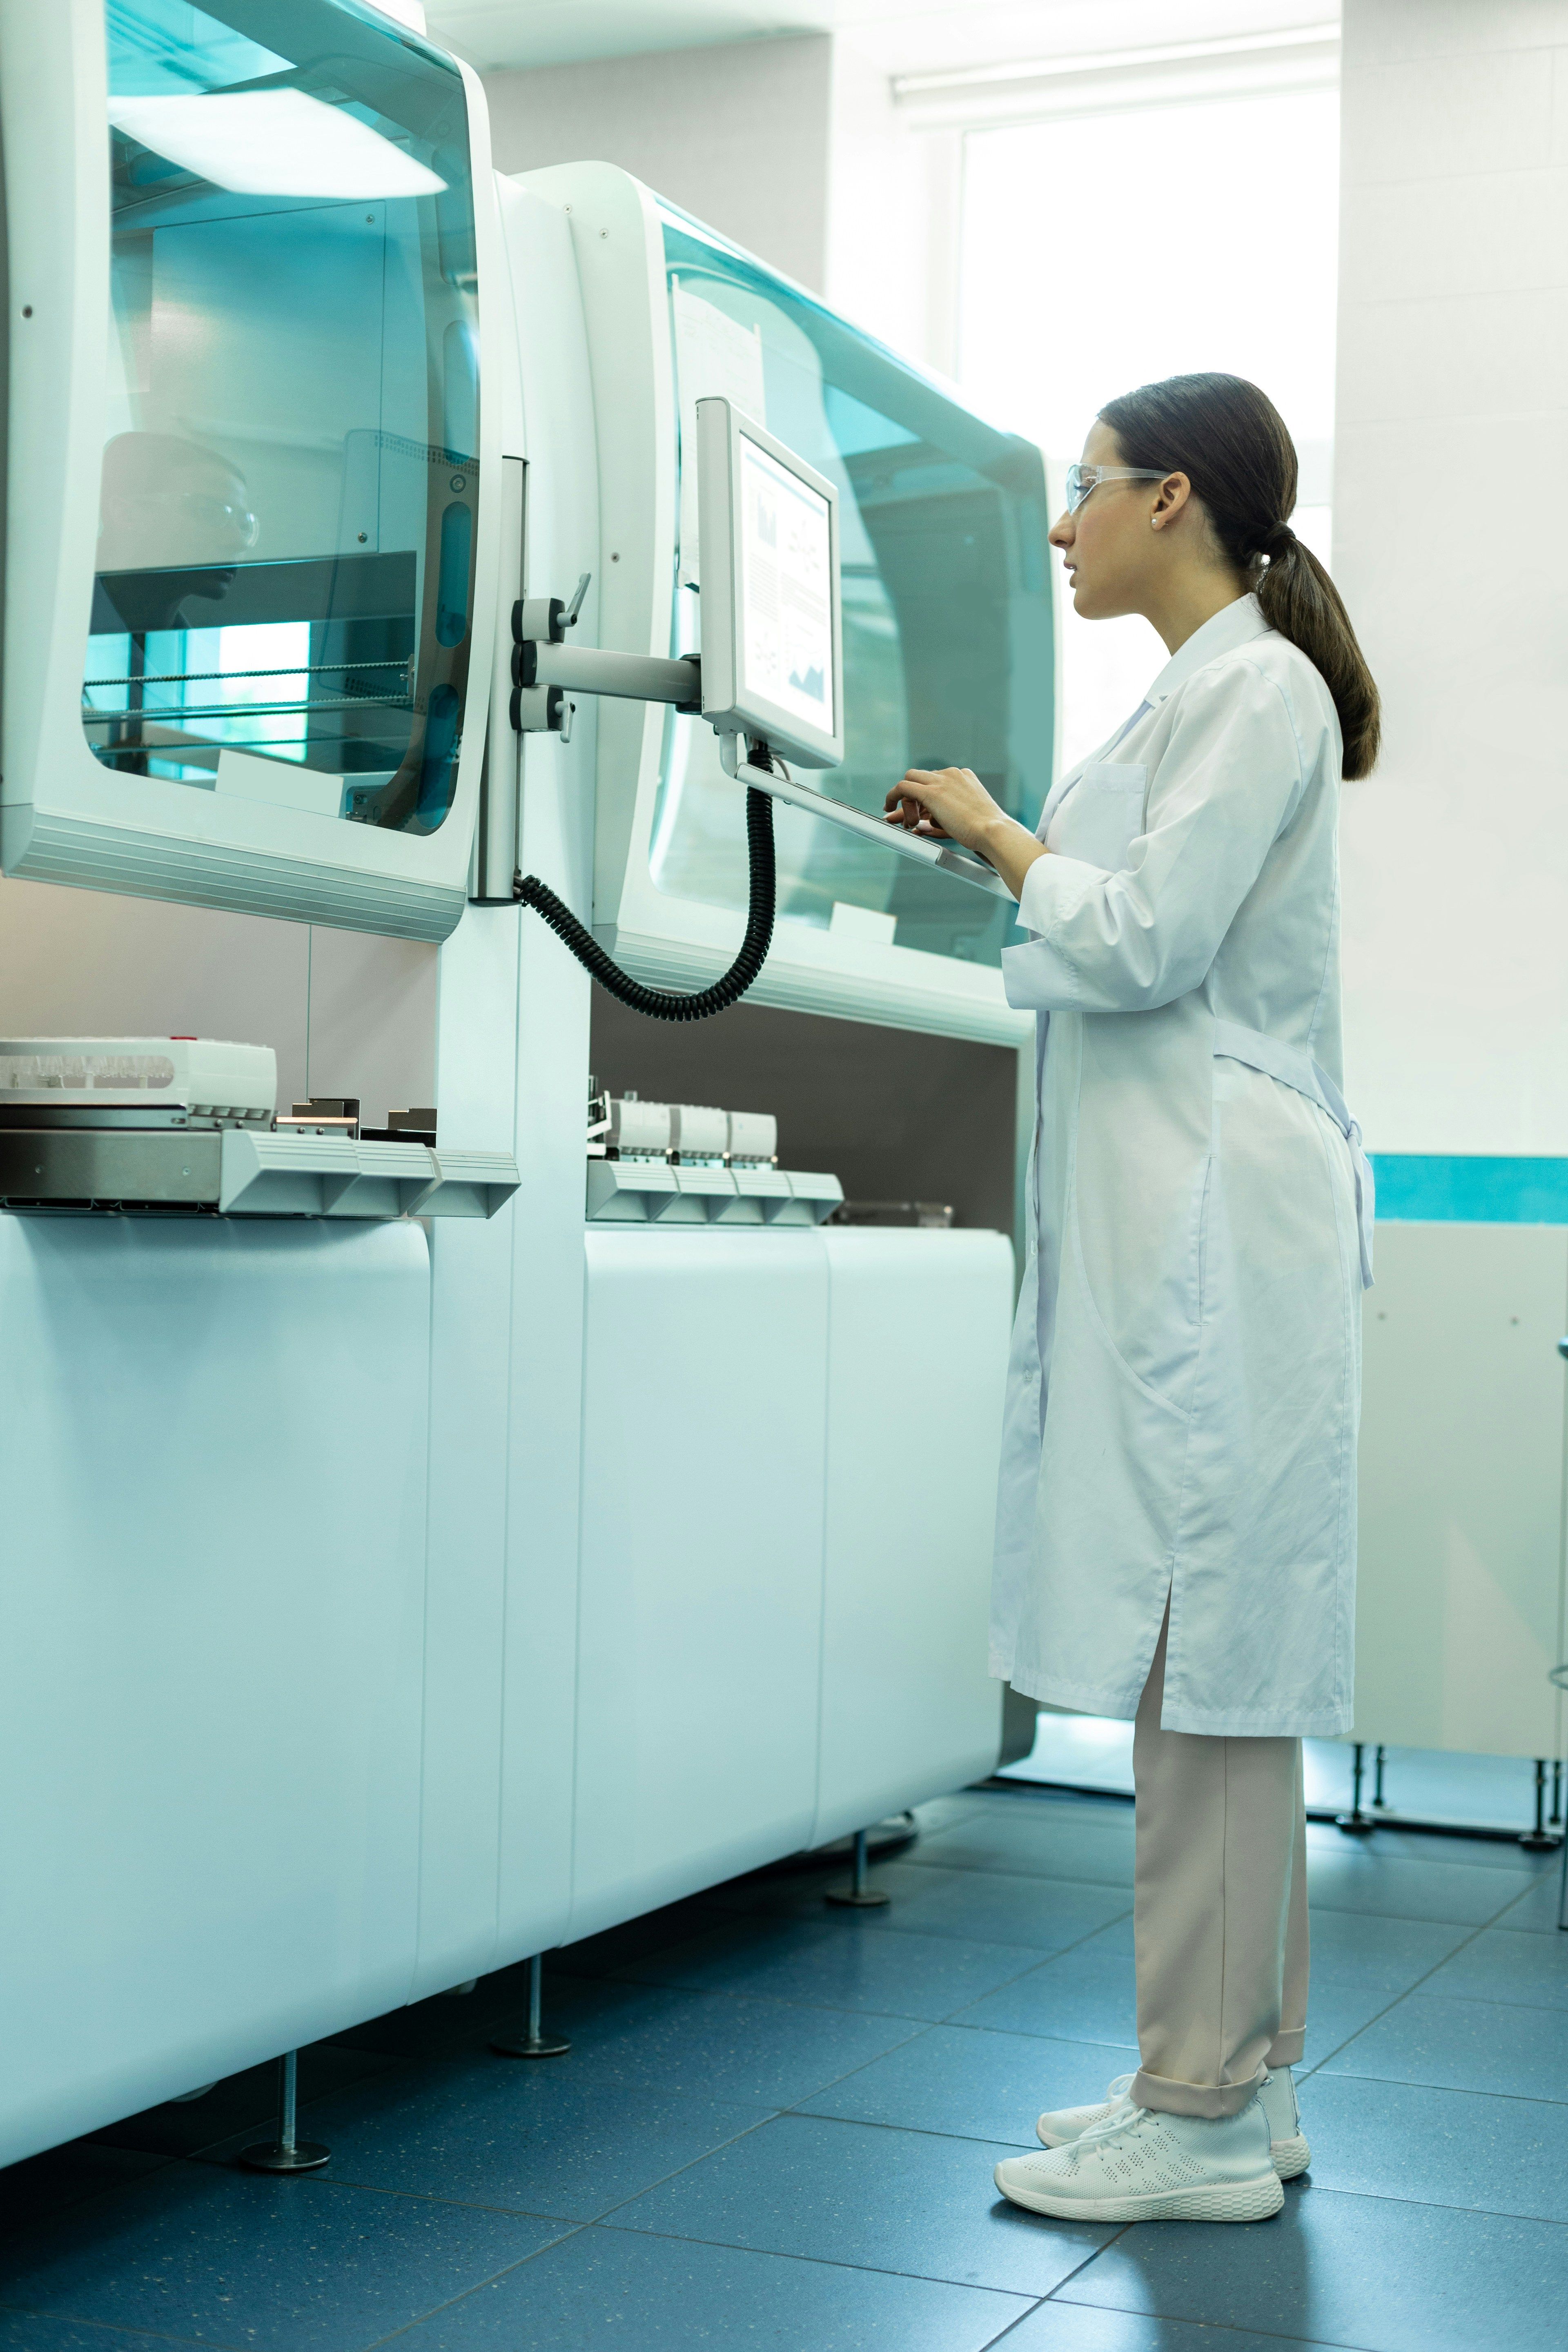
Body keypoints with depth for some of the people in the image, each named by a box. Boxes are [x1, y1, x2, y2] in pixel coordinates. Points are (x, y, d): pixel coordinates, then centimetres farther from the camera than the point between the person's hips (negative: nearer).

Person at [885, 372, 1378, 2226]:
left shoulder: (1258, 688, -8)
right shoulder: (1194, 692, 21)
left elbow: (1144, 941, -15)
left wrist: (1002, 833, 0)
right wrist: (987, 845, 20)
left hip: (1218, 1221, -10)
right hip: (1158, 1225, 10)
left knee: (1205, 1657, -7)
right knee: (1195, 1660, 11)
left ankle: (1205, 2123, 1)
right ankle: (1231, 2078, 20)